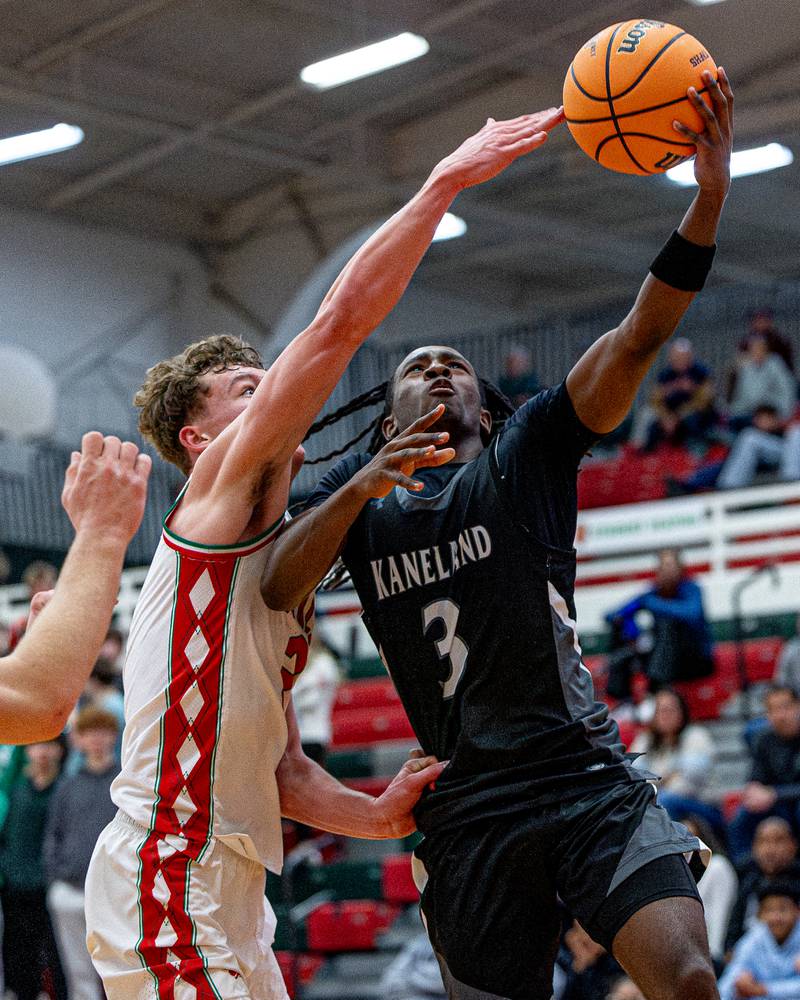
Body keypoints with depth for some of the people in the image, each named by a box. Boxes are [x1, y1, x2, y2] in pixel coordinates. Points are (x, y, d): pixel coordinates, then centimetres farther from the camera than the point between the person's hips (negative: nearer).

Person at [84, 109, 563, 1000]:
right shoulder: (220, 485, -1)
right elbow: (340, 321, -12)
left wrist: (378, 816, 6)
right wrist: (444, 184, -12)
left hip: (230, 888, 10)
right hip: (164, 871, -10)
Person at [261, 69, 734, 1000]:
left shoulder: (528, 451, 10)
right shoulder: (352, 488, 15)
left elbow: (639, 337, -4)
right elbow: (277, 586, -4)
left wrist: (708, 198, -18)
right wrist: (361, 487, -20)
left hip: (588, 780, -1)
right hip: (467, 809, 2)